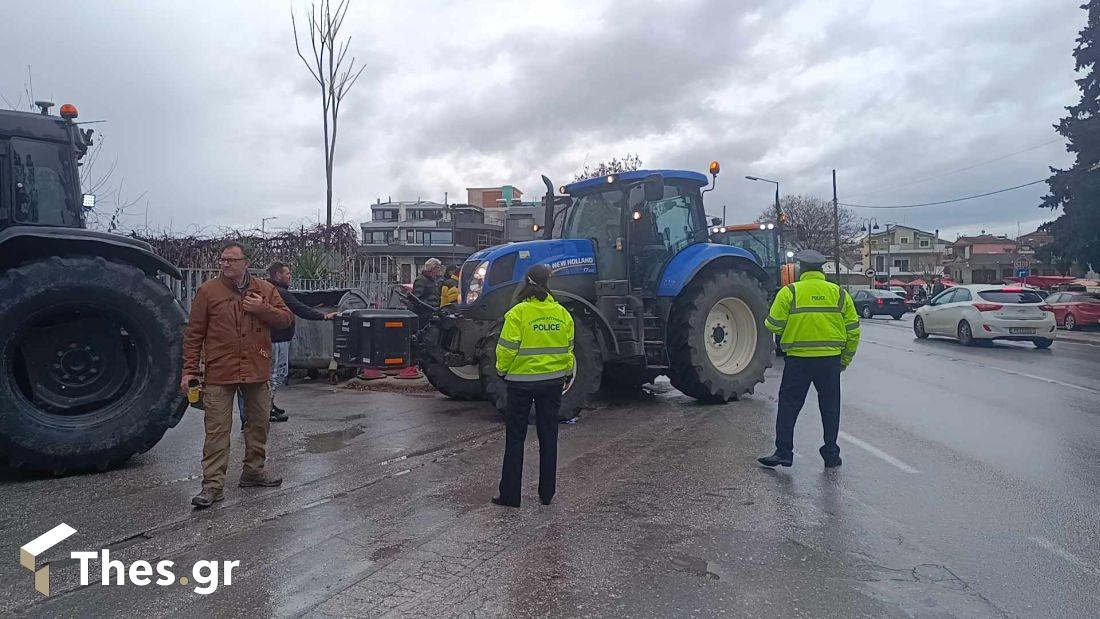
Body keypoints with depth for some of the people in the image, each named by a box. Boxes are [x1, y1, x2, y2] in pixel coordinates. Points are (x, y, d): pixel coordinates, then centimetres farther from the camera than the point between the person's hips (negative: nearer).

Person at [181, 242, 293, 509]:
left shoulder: (265, 290, 6)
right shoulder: (208, 291, 0)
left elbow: (286, 318, 6)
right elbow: (194, 334, 0)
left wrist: (263, 309, -12)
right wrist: (189, 370, -4)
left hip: (257, 371, 3)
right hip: (219, 373, -3)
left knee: (259, 423, 14)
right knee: (217, 429, -3)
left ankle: (253, 470, 31)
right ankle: (213, 484, 4)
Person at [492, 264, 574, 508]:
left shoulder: (518, 313, -13)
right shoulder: (562, 313, 0)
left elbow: (507, 349, -12)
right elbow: (568, 348, 7)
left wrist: (502, 370, 5)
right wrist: (565, 373, 19)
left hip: (521, 380, -3)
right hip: (553, 381, 4)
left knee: (515, 438, 6)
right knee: (548, 436, 13)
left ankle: (510, 495, 11)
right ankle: (547, 494, 20)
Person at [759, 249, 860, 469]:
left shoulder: (789, 292, -4)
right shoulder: (839, 293, 5)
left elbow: (773, 326, -8)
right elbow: (853, 330, 6)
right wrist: (845, 360, 15)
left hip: (798, 360, -3)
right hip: (830, 359, 3)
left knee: (789, 405, 6)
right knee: (830, 407, 13)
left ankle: (783, 452, 6)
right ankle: (831, 454, 20)